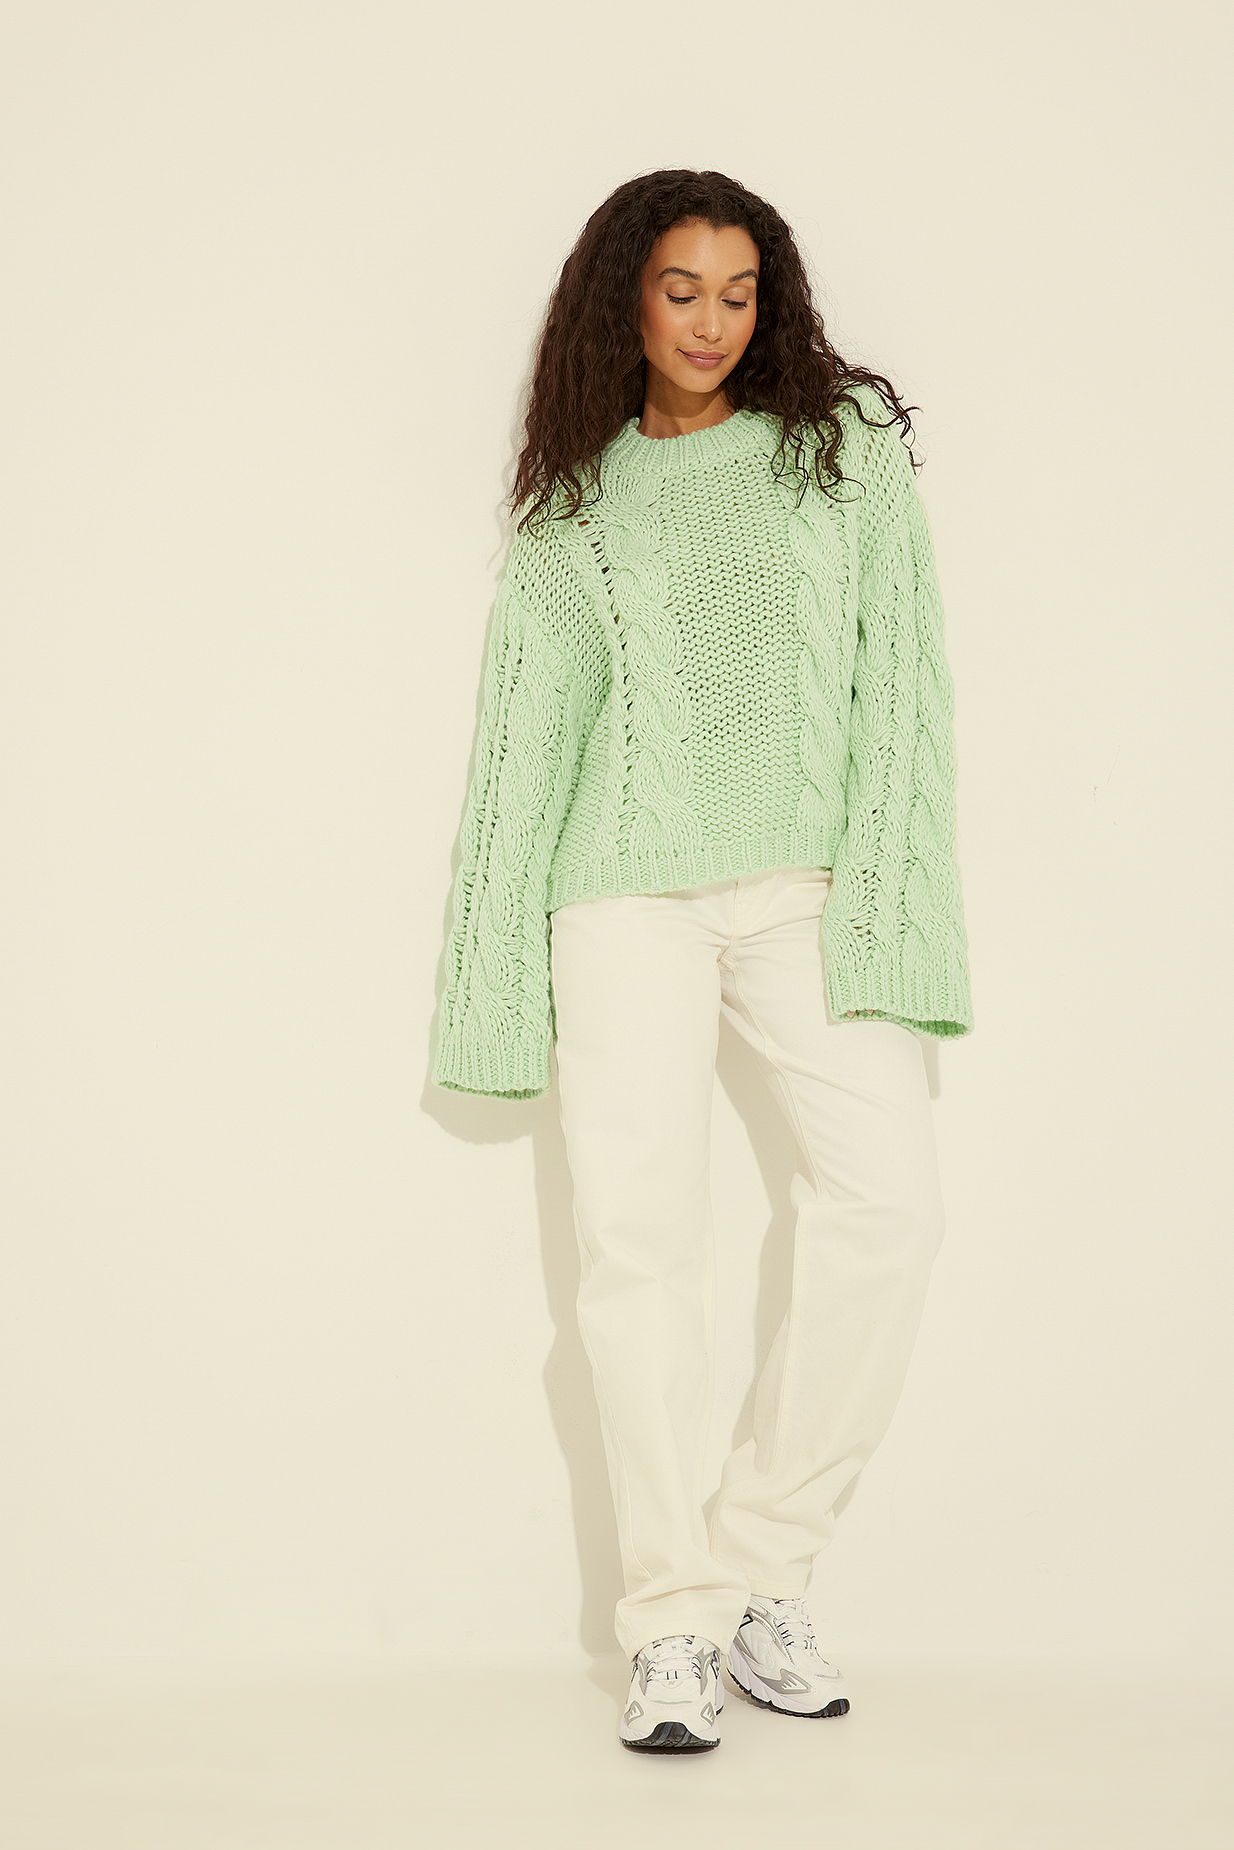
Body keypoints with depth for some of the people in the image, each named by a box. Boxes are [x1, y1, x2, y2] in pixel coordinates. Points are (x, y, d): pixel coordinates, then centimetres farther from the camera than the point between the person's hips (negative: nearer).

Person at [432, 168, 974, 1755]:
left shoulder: (844, 446, 11)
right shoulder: (575, 505, 15)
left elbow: (902, 674, 3)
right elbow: (530, 723, 15)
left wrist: (879, 900, -9)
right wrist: (503, 977, 9)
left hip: (810, 875, 0)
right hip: (631, 885, 1)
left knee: (886, 1197, -17)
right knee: (640, 1231, -9)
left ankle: (764, 1575, -3)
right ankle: (673, 1626, 0)